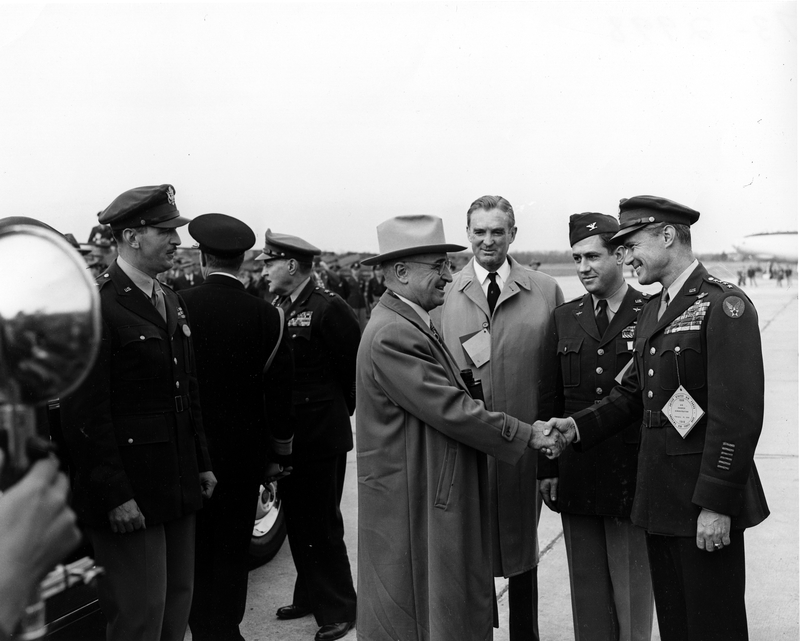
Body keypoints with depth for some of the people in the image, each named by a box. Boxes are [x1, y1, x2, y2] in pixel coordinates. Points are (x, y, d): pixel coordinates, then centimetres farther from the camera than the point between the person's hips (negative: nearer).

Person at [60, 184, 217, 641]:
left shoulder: (172, 303, 13)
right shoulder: (97, 307, -15)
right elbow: (85, 412, -18)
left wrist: (202, 464, 16)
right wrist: (114, 495, -19)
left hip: (178, 486, 8)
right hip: (129, 493, -8)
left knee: (178, 603, 16)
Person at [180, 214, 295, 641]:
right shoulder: (266, 316, -8)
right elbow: (280, 393, -3)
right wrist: (281, 452, 8)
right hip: (243, 453, 0)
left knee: (196, 547, 14)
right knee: (231, 549, 12)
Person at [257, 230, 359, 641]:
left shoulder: (328, 309, -16)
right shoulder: (278, 309, 9)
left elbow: (357, 367, -13)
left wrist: (342, 407, 0)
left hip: (321, 437, -8)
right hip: (289, 436, 8)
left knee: (322, 525, 2)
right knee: (296, 522, 17)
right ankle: (310, 596, 32)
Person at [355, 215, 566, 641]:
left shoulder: (414, 323, 12)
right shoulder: (392, 335, -22)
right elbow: (451, 411, -23)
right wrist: (526, 435, -14)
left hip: (438, 499, 10)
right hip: (414, 505, -10)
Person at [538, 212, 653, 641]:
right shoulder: (564, 318, 8)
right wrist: (547, 467, 4)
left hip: (632, 473, -4)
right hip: (576, 475, 4)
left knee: (632, 582, 7)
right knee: (586, 584, 13)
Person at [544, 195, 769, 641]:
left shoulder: (725, 305, -13)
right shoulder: (652, 311, 15)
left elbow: (739, 415, -19)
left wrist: (717, 504, -20)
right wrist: (579, 426, 2)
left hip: (706, 502, -8)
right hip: (660, 499, 8)